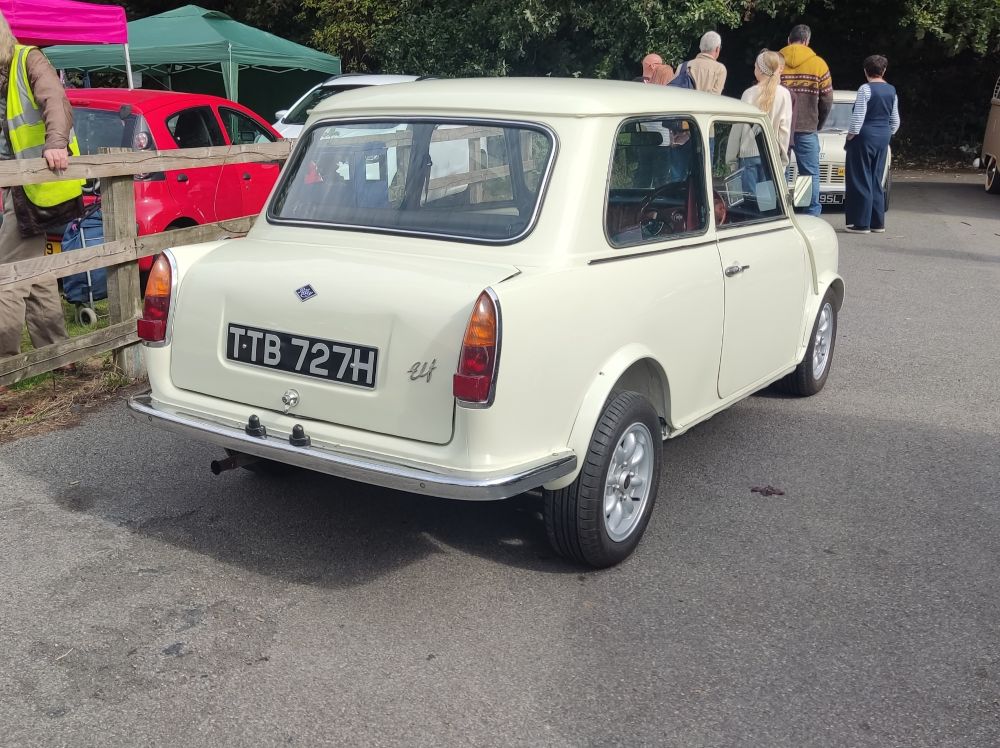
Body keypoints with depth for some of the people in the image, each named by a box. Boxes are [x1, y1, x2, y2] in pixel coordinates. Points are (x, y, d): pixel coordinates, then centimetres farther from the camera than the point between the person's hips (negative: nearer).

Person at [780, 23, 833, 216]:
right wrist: (818, 125, 16)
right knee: (811, 174, 6)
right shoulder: (818, 64, 0)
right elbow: (827, 100, 2)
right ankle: (812, 214, 2)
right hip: (807, 129, -1)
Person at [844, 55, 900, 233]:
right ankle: (878, 222, 15)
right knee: (876, 181, 13)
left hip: (865, 137, -7)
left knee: (861, 180, -2)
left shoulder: (866, 89, -12)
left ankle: (862, 223, -3)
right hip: (883, 138, 7)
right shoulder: (891, 90, 9)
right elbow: (895, 121, 13)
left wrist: (849, 138, -7)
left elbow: (858, 118, -17)